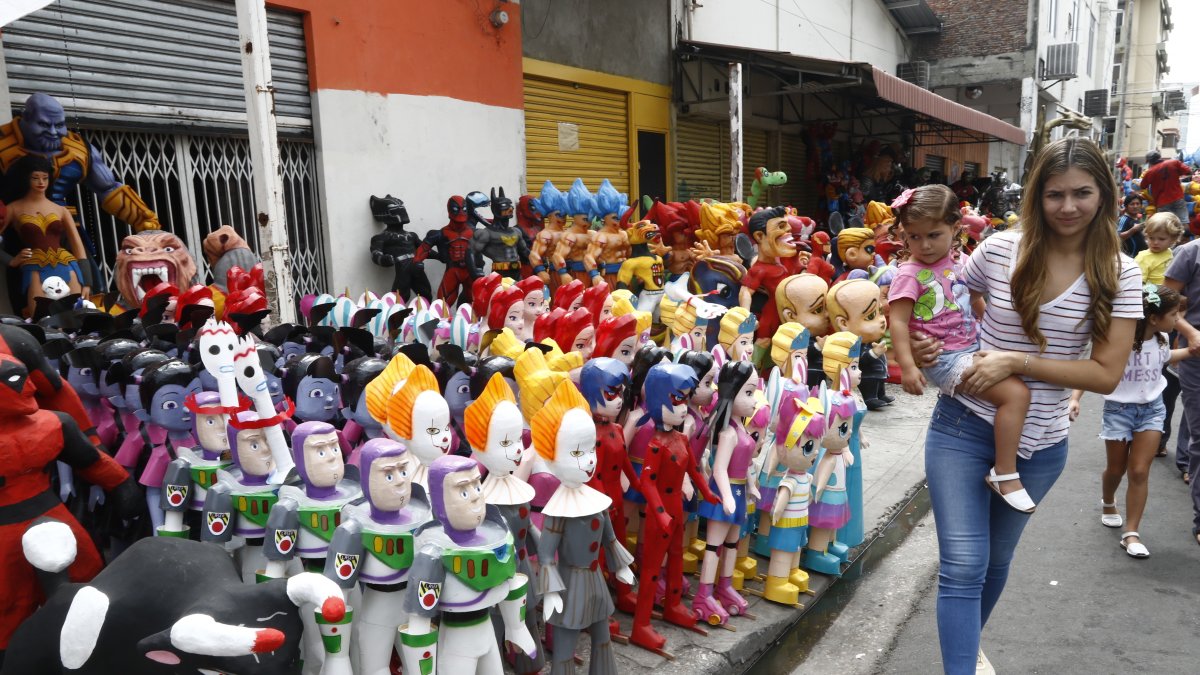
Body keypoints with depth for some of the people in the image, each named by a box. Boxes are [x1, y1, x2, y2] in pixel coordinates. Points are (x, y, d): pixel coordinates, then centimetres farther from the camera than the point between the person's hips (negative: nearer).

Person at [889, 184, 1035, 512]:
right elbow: (898, 322, -18)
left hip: (974, 348, 9)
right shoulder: (910, 274, -13)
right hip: (945, 359, -9)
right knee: (1016, 393, -21)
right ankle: (1004, 473, -12)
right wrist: (907, 366, -25)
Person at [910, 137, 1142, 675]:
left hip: (1040, 444, 2)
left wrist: (1017, 361, -22)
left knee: (996, 560, 22)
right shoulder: (1000, 249, -9)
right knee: (963, 566, -8)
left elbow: (1107, 373, -12)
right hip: (964, 428, -2)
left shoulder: (1119, 274, -7)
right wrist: (915, 339, -13)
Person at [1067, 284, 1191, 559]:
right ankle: (1108, 503, 47)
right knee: (1116, 469, 14)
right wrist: (1075, 399, -30)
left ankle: (1131, 533, 4)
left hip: (1152, 409, 3)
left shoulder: (1161, 339, -4)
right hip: (1119, 410, -3)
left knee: (1139, 473, -3)